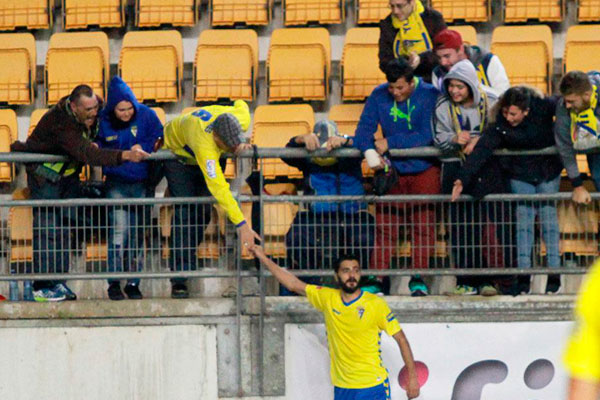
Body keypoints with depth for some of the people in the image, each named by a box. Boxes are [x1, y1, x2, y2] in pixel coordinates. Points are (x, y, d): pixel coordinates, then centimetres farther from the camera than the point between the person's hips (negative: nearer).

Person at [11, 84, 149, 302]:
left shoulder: (92, 109, -11)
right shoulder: (62, 124, -36)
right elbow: (87, 153, -47)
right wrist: (124, 155, -53)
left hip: (68, 173, 8)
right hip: (45, 174, -8)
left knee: (66, 225, 5)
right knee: (47, 229, -12)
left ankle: (59, 282, 10)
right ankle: (42, 286, -11)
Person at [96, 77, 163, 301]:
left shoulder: (146, 115, -4)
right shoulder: (104, 120, -3)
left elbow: (160, 138, -3)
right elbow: (98, 142, 11)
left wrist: (142, 147, -19)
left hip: (141, 183, 1)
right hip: (116, 183, -1)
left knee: (138, 234, 4)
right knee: (118, 230, -13)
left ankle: (133, 283, 13)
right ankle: (114, 282, -7)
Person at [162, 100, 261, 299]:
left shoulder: (241, 119, -31)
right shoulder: (205, 144, -48)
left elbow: (241, 105, -3)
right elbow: (218, 188, -50)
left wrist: (239, 145, -18)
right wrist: (241, 224, -53)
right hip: (178, 153, -6)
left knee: (203, 212, -2)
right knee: (185, 213, -17)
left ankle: (188, 261, 14)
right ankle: (179, 280, -19)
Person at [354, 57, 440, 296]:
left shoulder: (429, 95, -10)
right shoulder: (379, 96, -2)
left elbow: (426, 135, -18)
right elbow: (364, 130, -5)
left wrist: (390, 143, -19)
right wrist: (369, 151, -26)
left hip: (423, 170, -2)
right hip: (392, 170, 2)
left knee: (423, 226, -2)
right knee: (384, 227, -2)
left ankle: (418, 279, 5)